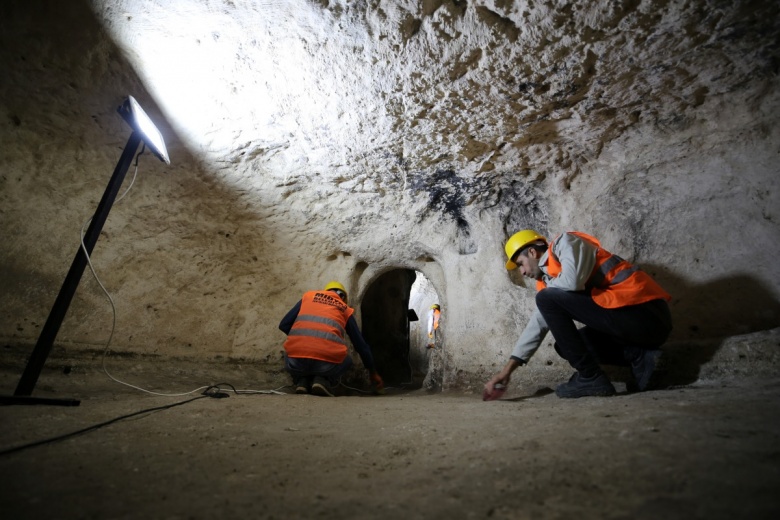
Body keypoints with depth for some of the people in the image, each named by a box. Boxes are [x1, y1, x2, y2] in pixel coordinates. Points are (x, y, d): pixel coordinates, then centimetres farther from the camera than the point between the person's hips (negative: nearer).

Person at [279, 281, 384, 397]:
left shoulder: (308, 296, 22)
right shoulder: (345, 309, 22)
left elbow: (283, 325, 16)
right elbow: (361, 345, 25)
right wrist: (373, 373, 38)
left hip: (296, 363, 2)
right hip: (326, 363, -1)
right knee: (347, 360, 33)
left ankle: (302, 381, 11)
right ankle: (323, 380, 5)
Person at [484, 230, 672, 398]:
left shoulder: (565, 243, -4)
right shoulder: (549, 277, 19)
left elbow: (572, 281, -25)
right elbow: (538, 324, 20)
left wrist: (548, 284, 0)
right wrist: (508, 368, 19)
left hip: (644, 315, -9)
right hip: (637, 322, 9)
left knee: (548, 299, -14)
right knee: (565, 345, 20)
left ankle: (591, 378, -8)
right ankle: (639, 357, 5)